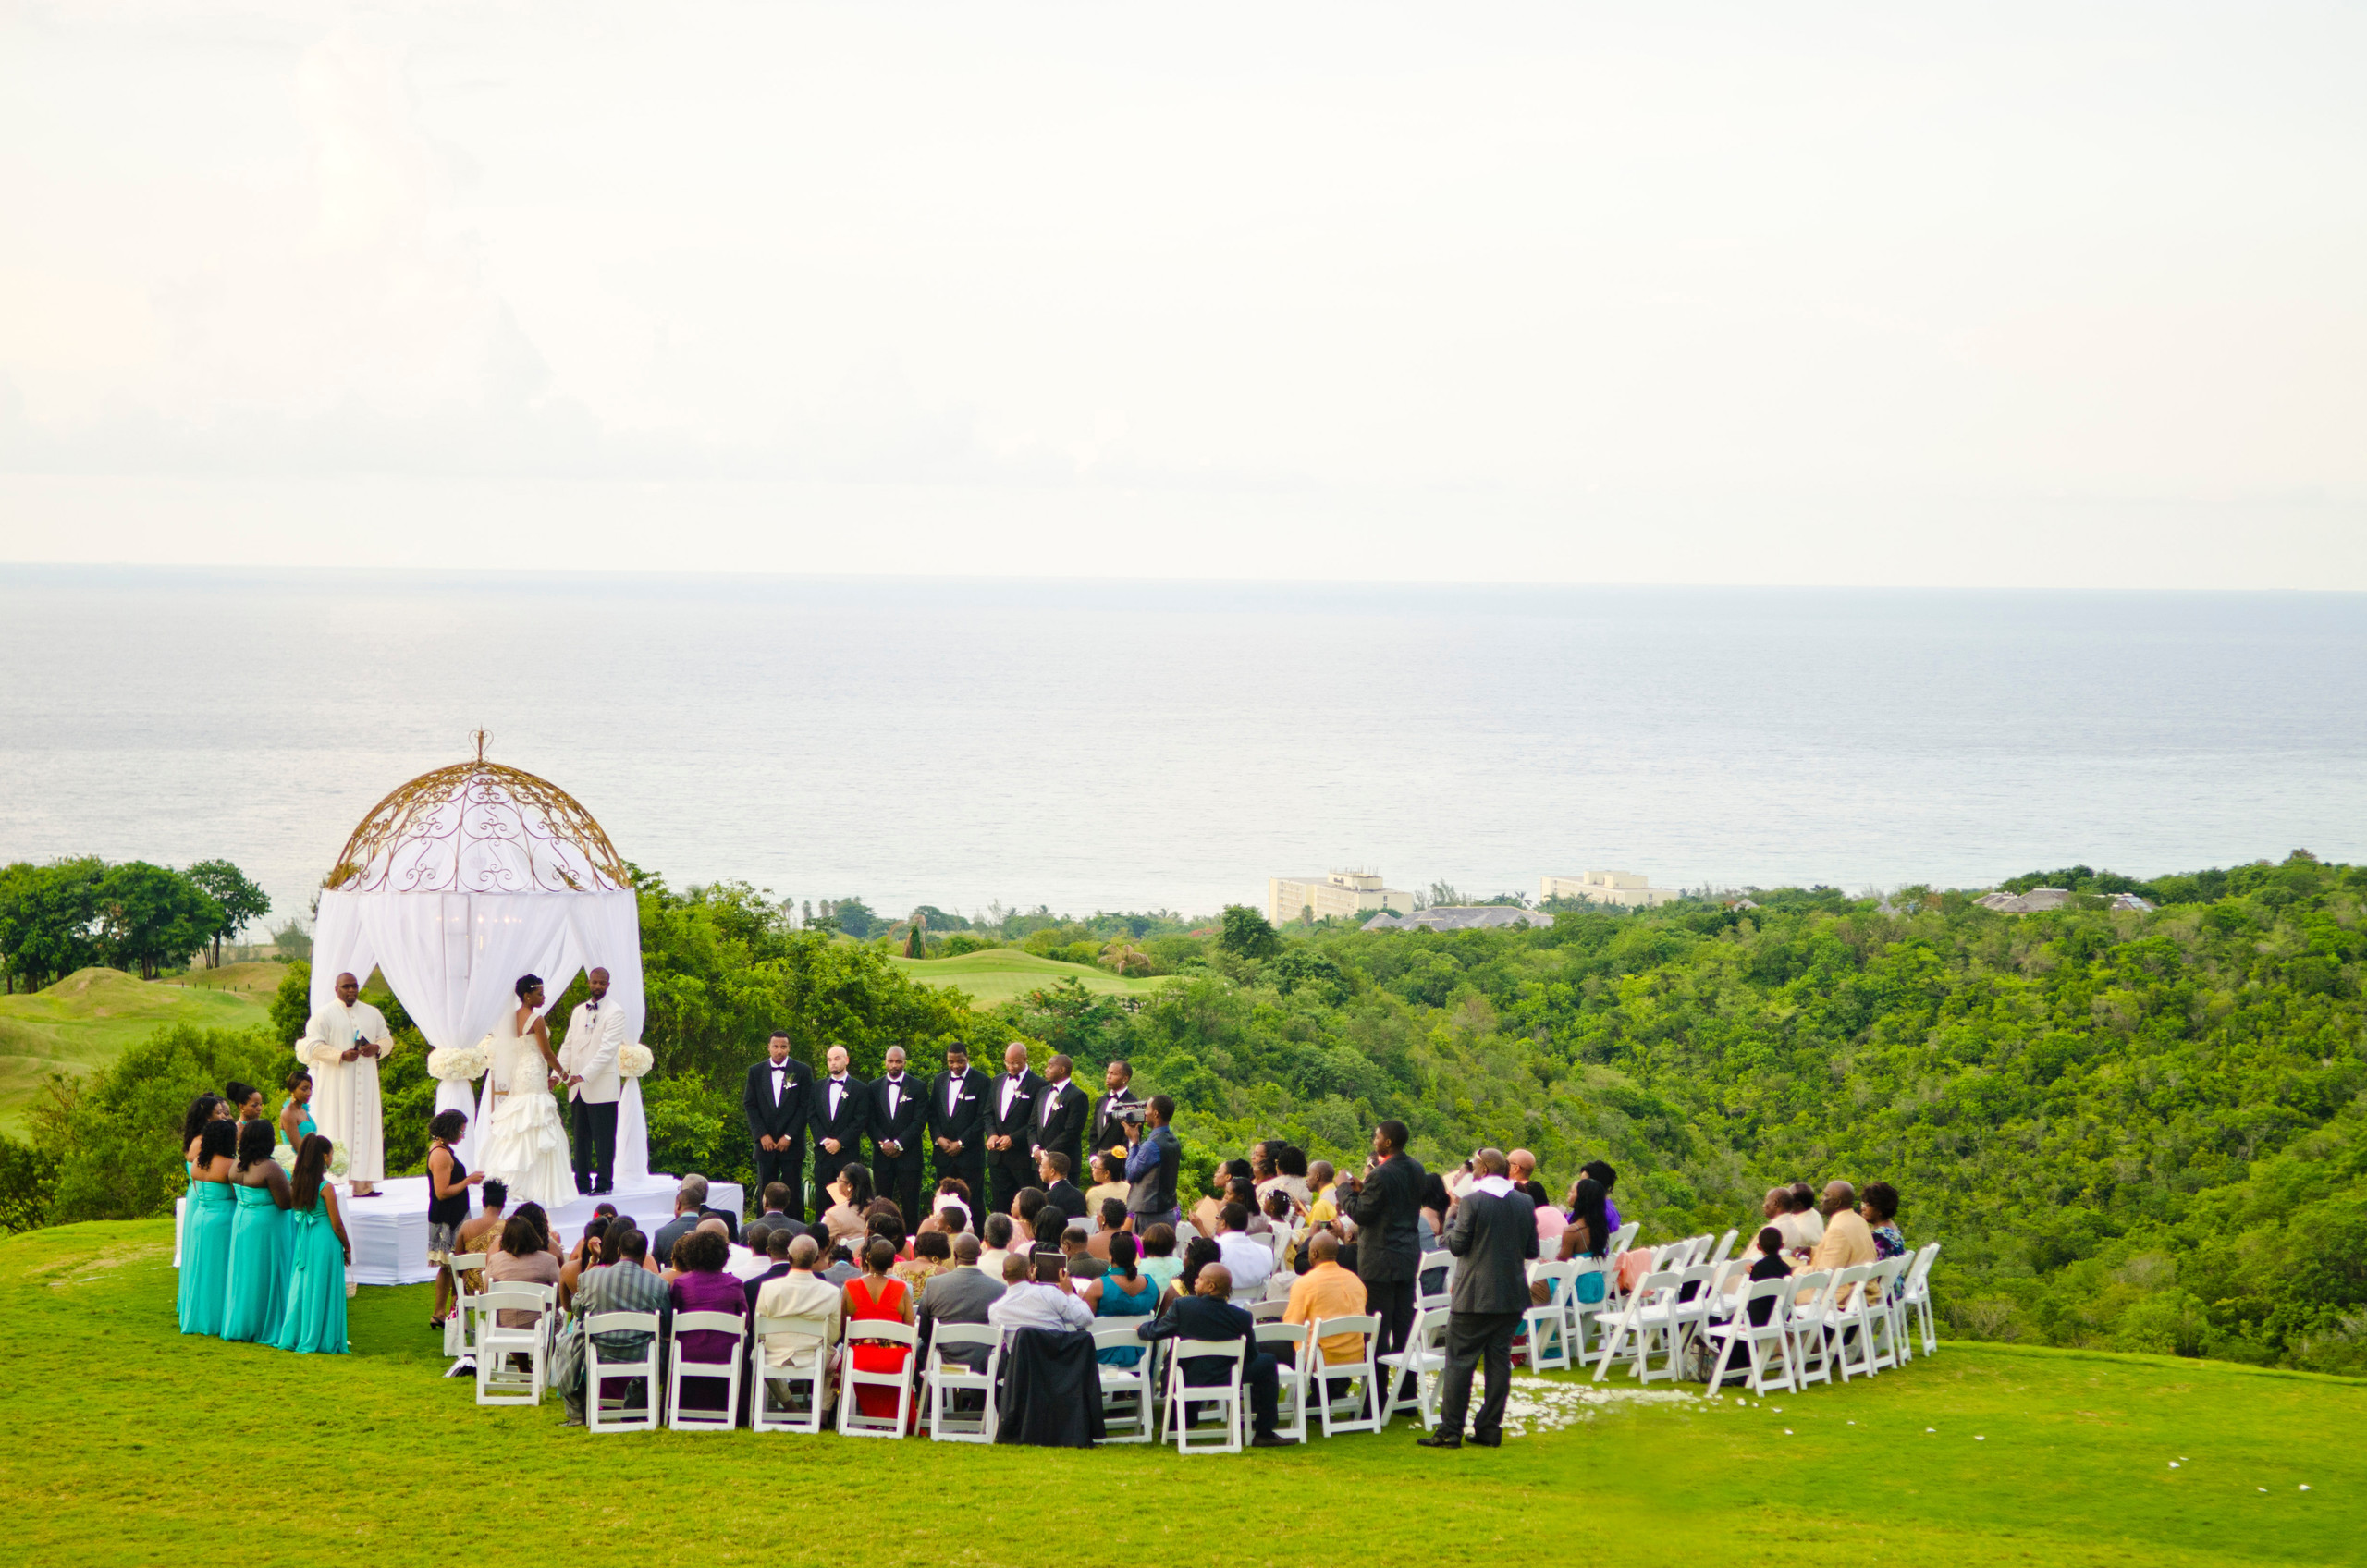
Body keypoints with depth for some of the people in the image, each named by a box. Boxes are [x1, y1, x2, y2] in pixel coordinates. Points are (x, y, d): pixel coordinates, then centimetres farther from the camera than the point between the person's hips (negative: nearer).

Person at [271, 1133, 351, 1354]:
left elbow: (290, 1208, 9)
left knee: (300, 1286, 13)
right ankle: (317, 1339, 7)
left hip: (301, 1242, 6)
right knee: (320, 1290, 3)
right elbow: (336, 1224, -11)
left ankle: (293, 1335, 17)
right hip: (324, 1242, -6)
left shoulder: (296, 1184, 2)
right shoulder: (326, 1188, -15)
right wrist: (347, 1248, 2)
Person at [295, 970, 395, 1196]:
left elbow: (387, 1040, 18)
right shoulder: (323, 1015, -1)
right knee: (338, 1131, -10)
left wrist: (377, 1048, -6)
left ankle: (363, 1183, 0)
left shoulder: (372, 1014, 14)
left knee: (365, 1130, 0)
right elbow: (313, 1046, -8)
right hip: (335, 1082, -5)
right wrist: (341, 1056, -20)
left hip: (365, 1082, 5)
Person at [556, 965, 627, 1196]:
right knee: (581, 1138, 8)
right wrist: (559, 1073, 2)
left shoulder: (614, 1011, -5)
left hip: (601, 1087, -6)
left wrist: (584, 1075, -20)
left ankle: (604, 1183, 1)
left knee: (603, 1139, -4)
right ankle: (582, 1183, 13)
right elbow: (568, 1045, 16)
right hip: (578, 1087, 6)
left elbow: (608, 1048, -14)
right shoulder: (579, 1011, 17)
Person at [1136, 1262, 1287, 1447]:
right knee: (1267, 1362, 18)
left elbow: (1154, 1332, 1)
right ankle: (1264, 1434, 16)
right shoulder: (1241, 1317, -12)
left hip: (1187, 1381, 2)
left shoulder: (1182, 1305, -15)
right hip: (1226, 1381, -2)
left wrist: (1141, 1328, 25)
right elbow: (1251, 1355, 2)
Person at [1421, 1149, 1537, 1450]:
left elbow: (1457, 1245, -10)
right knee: (1499, 1362, 10)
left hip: (1474, 1298, -5)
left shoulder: (1472, 1202, -12)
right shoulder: (1525, 1204, 3)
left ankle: (1450, 1431, 0)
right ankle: (1490, 1428, 11)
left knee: (1459, 1363, 0)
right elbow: (1532, 1251, 7)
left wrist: (1450, 1221, 8)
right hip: (1512, 1298, 5)